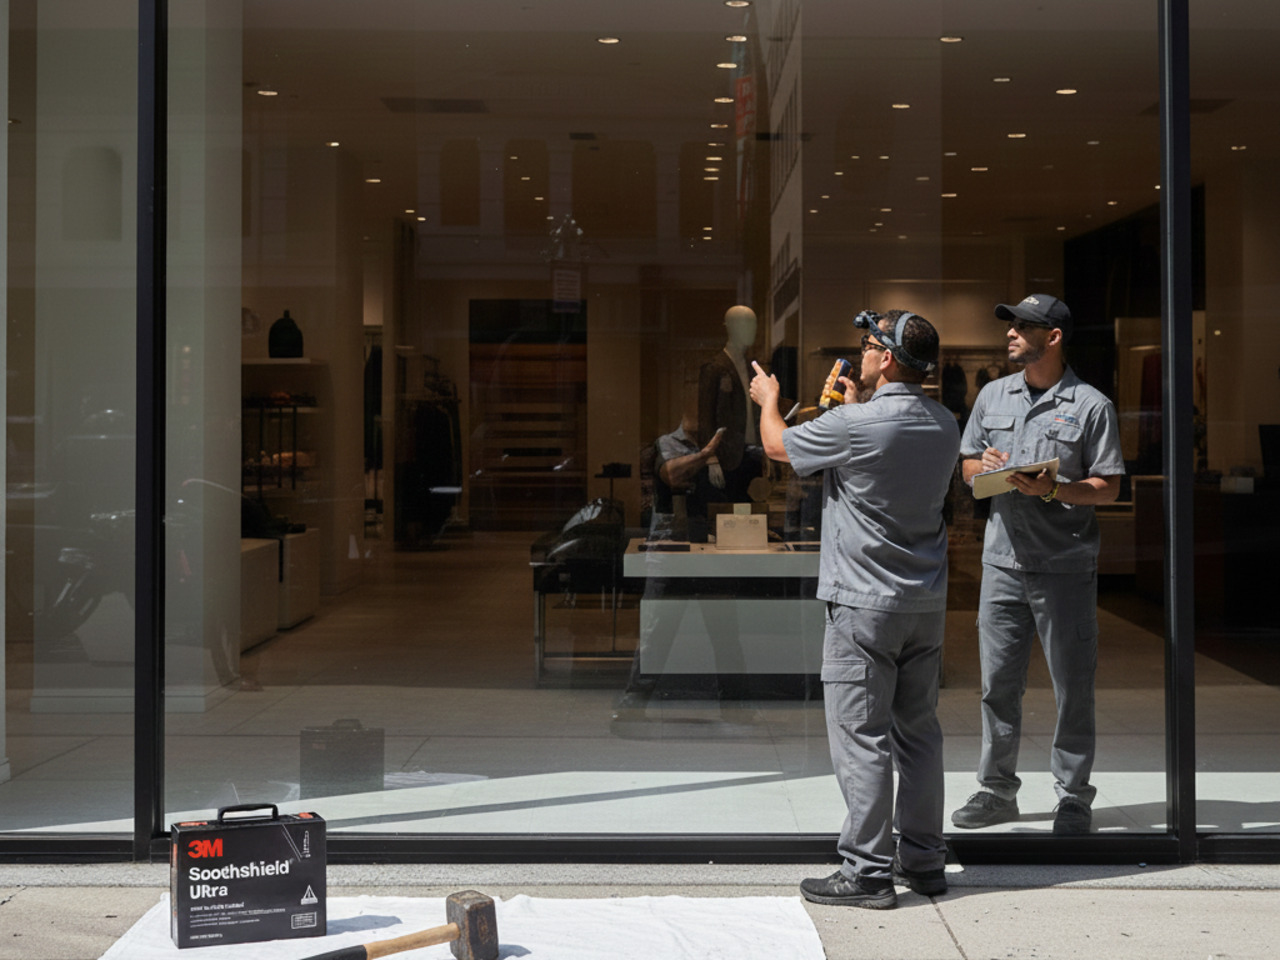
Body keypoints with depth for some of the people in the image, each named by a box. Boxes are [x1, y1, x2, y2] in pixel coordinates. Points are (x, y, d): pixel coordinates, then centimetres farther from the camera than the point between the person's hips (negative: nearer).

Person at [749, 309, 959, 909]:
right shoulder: (944, 425, 5)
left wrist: (768, 399, 21)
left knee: (861, 736, -2)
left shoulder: (854, 426, -17)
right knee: (917, 730, 13)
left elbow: (777, 444, 1)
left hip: (866, 602, -7)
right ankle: (924, 860, 20)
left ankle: (868, 871, 1)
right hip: (927, 601, 7)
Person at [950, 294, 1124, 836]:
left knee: (1072, 685, 2)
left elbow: (1108, 487, -4)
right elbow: (966, 466, 19)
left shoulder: (1090, 405, -3)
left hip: (1065, 566, -4)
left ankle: (1073, 797, 14)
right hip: (1002, 562, 4)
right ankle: (997, 790, 21)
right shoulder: (993, 395, 12)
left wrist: (1054, 489, -20)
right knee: (998, 681, 9)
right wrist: (983, 466, -4)